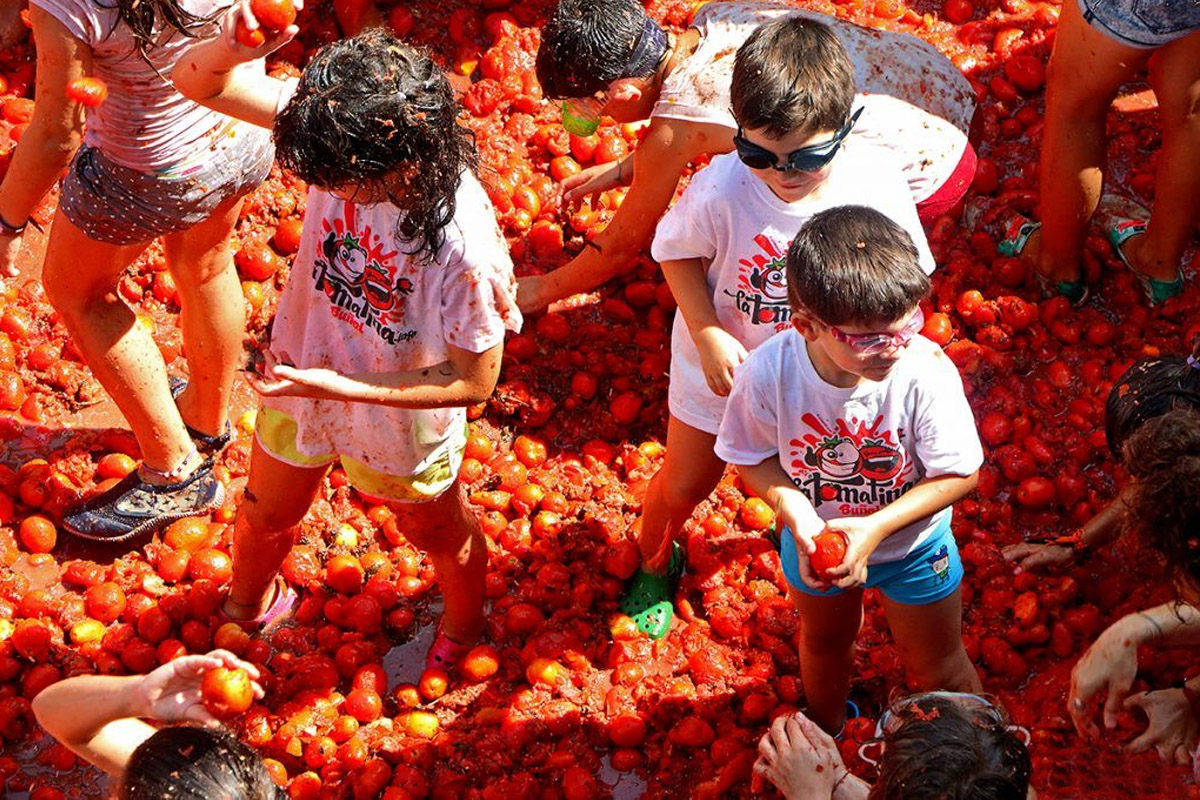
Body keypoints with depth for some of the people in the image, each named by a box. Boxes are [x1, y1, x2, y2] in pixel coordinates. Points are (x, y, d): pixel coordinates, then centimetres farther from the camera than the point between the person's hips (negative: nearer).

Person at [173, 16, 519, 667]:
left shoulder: (465, 250, -42)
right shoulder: (340, 128, -30)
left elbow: (475, 381, -27)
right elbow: (195, 82, -24)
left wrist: (339, 386, -30)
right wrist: (229, 48, -48)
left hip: (400, 424, -4)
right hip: (300, 378, 4)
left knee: (441, 535, 30)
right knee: (265, 515, 32)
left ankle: (462, 625, 64)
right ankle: (246, 603, 66)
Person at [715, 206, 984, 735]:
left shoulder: (926, 371, -37)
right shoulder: (768, 373, -33)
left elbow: (961, 474, -25)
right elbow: (752, 458, -15)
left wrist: (876, 528, -32)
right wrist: (797, 517, -31)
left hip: (912, 546, -2)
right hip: (814, 541, 2)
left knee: (938, 671, 21)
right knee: (824, 643, 33)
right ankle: (825, 732, 66)